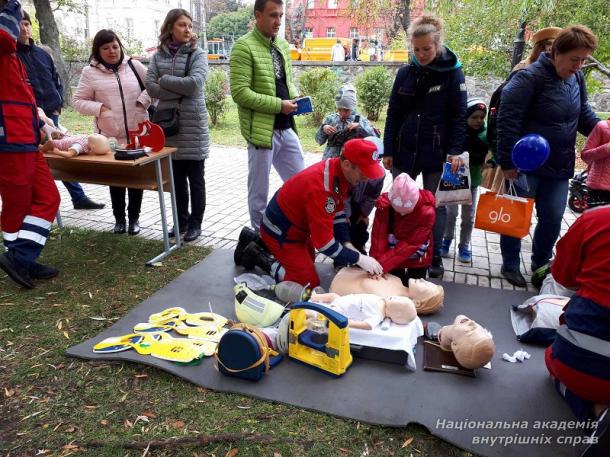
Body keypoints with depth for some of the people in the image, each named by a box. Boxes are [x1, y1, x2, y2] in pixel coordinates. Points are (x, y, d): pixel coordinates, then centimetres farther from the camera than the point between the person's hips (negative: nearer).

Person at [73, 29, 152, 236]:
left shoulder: (133, 65, 4)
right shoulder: (90, 72, 1)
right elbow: (78, 101, 2)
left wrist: (143, 100, -7)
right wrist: (98, 108, -14)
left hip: (137, 132, 1)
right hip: (110, 135, -1)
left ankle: (134, 218, 22)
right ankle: (119, 218, 24)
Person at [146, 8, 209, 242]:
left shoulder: (197, 54, -1)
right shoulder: (158, 55, 8)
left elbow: (194, 83, -17)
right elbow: (151, 87, -4)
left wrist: (164, 80, -7)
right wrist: (181, 90, -13)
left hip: (193, 124, -3)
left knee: (195, 179, 4)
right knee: (176, 179, 12)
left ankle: (195, 224, 17)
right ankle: (181, 220, 25)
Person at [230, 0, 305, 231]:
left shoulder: (283, 45, 13)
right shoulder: (244, 46, -11)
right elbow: (240, 93, -18)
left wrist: (294, 97, 0)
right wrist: (278, 105, -18)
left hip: (286, 128, 7)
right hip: (262, 130, -7)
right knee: (259, 192, 5)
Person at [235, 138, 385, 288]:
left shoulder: (341, 171, -10)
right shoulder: (319, 186, -37)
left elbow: (338, 213, 1)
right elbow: (323, 242, -34)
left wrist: (348, 245, -7)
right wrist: (358, 259, -29)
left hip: (296, 224, 9)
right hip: (281, 232, -9)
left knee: (308, 261, 29)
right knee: (309, 283, -3)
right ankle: (256, 255, 6)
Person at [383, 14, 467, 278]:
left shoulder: (452, 72, -2)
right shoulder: (405, 73, 5)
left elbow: (459, 115, -4)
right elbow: (393, 114, 7)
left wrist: (456, 151, -12)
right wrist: (388, 151, 2)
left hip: (437, 153, -2)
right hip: (405, 151, 3)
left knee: (435, 205, 6)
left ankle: (434, 258, 19)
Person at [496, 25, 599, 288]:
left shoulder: (577, 78, 6)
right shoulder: (529, 78, -16)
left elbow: (584, 115, 19)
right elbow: (507, 121, -19)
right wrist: (508, 162, -19)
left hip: (559, 168, 6)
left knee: (552, 220, 11)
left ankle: (541, 264, 31)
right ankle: (510, 265, 24)